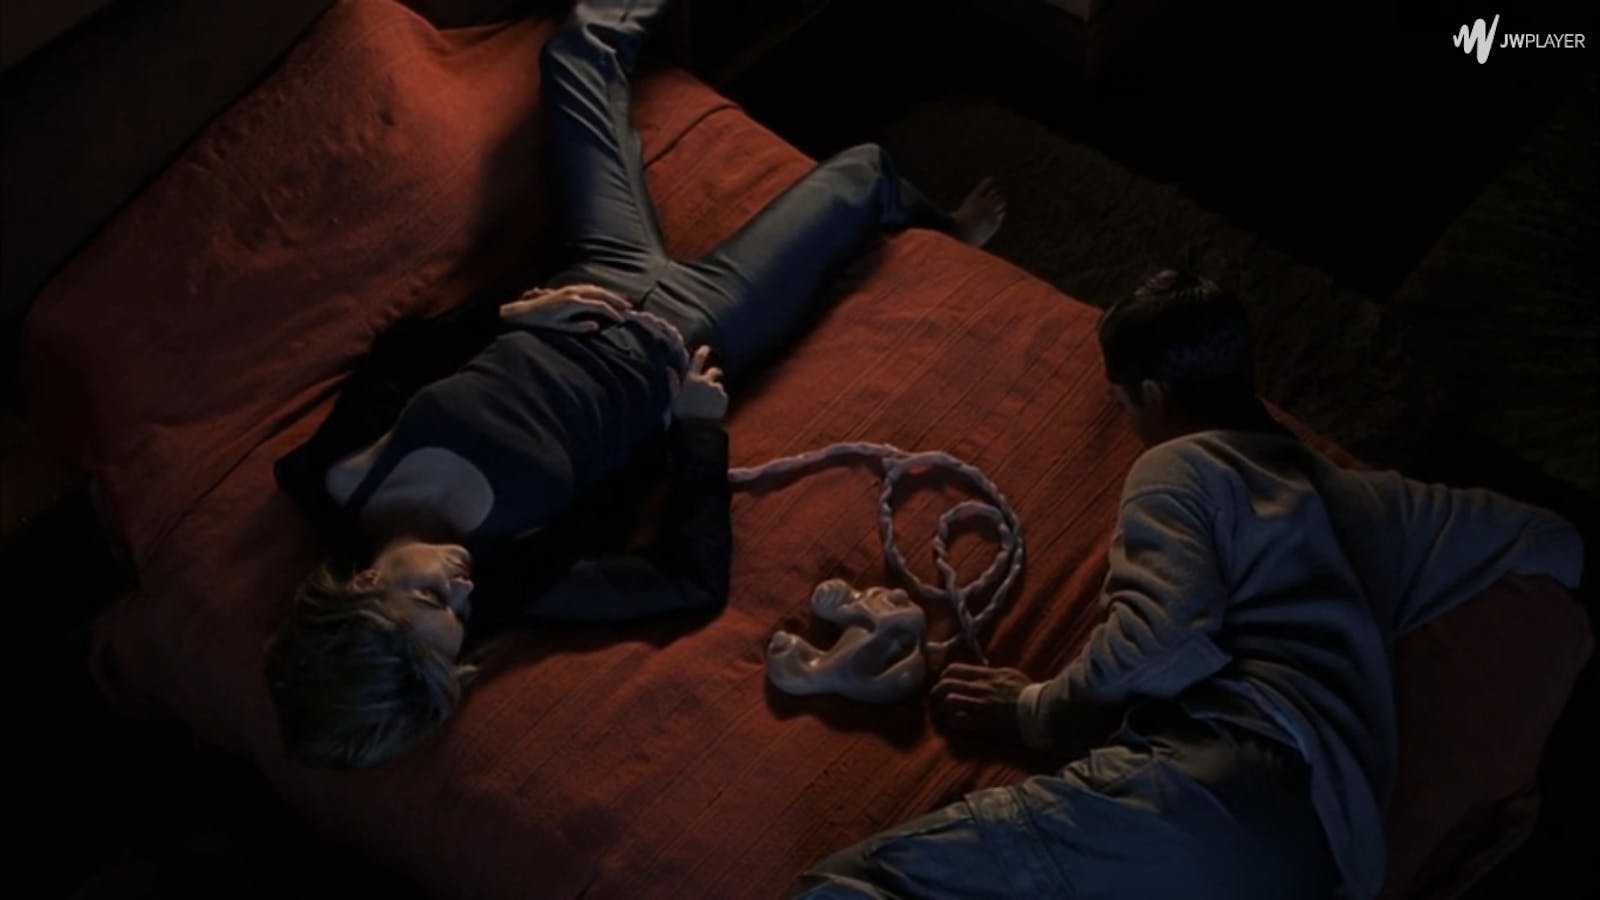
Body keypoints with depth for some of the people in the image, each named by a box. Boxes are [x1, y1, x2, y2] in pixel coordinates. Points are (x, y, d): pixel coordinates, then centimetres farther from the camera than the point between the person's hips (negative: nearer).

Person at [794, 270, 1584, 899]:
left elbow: (1158, 645, -6)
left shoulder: (1182, 466, 12)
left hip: (1220, 794, -7)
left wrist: (1037, 712, 11)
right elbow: (1556, 544, 41)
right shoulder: (1372, 500, 32)